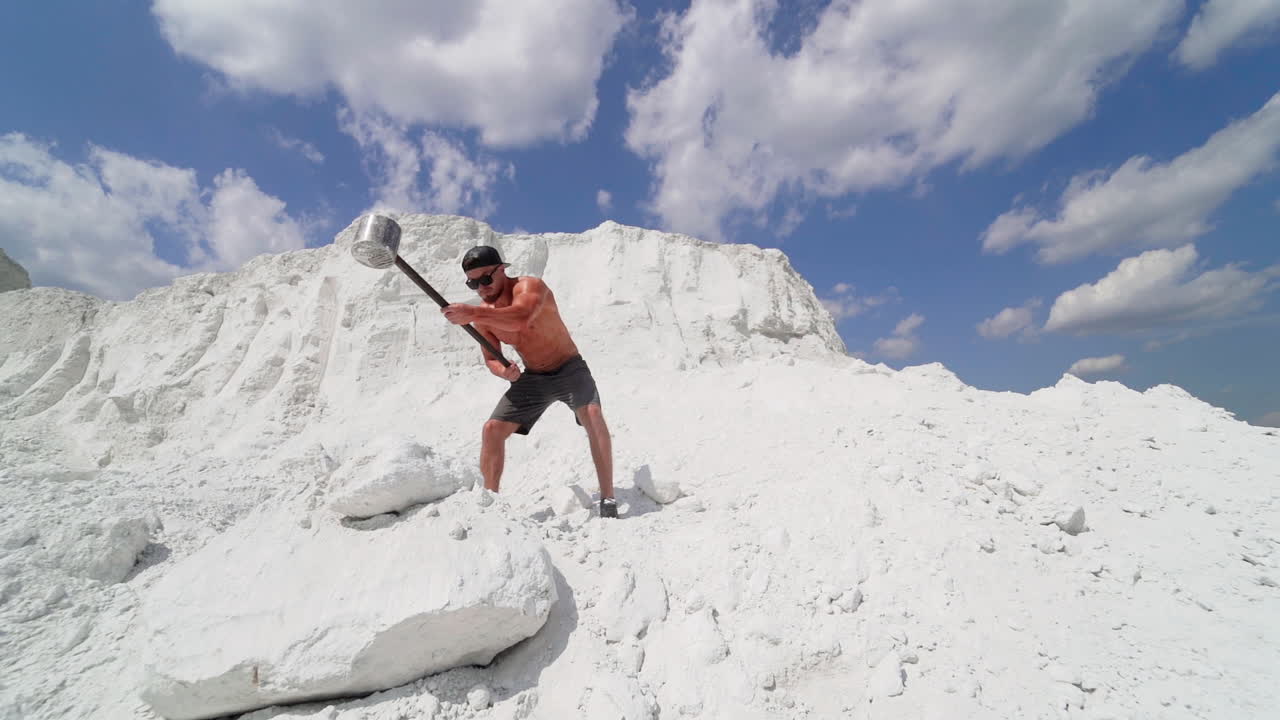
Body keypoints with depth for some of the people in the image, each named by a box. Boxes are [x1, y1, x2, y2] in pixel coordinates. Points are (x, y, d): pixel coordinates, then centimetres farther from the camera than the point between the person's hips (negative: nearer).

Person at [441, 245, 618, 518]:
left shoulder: (530, 286, -21)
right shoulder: (482, 314, -2)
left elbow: (522, 318, -44)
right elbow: (491, 358, 5)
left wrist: (471, 314, -48)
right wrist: (503, 371, -19)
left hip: (569, 369, -5)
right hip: (532, 378, 6)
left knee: (593, 417, -29)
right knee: (491, 430, -2)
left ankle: (607, 499, -20)